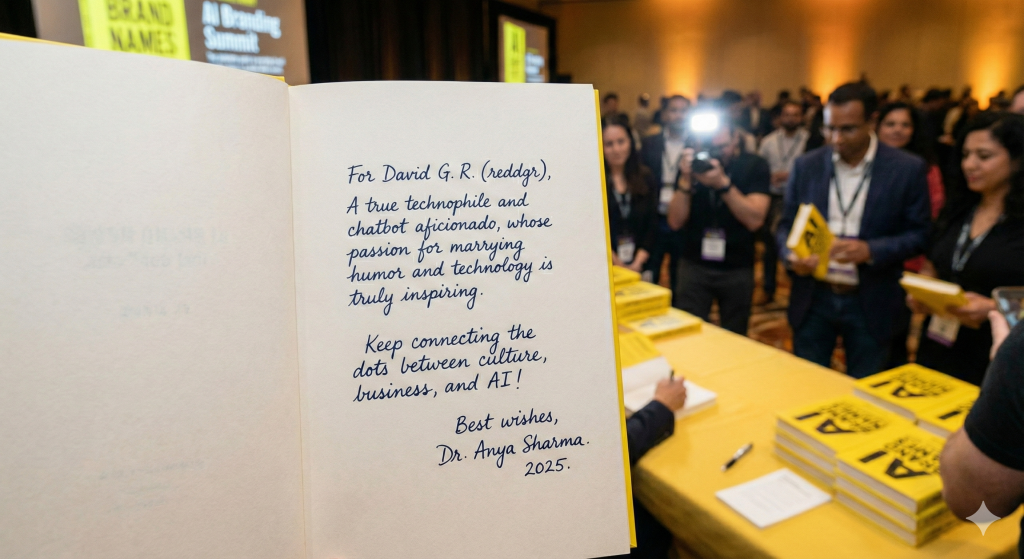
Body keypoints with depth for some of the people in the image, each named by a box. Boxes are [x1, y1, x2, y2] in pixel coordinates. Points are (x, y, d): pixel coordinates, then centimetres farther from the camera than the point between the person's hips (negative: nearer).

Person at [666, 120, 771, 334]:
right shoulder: (692, 163, -2)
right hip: (694, 266, 1)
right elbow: (675, 222, -7)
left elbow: (755, 220, -17)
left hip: (738, 269, 0)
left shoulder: (755, 166, -5)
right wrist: (686, 180, -20)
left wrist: (722, 183, -27)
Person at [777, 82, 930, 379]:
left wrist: (870, 250, -21)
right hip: (813, 298, 2)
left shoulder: (908, 169, -4)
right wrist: (793, 255, -16)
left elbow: (918, 234, -3)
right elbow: (786, 226, 5)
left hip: (871, 304, -1)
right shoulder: (807, 166, 1)